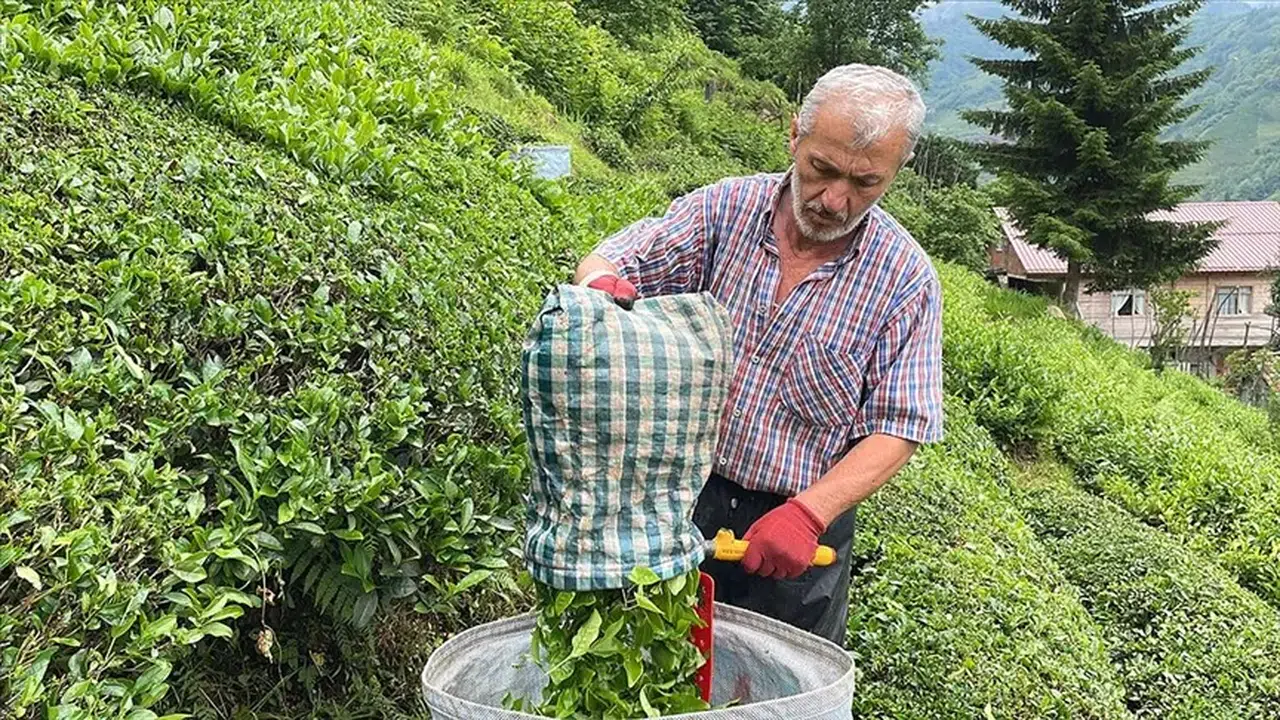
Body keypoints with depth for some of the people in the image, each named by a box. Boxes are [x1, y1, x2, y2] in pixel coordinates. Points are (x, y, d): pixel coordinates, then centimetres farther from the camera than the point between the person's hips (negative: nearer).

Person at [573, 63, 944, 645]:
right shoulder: (724, 209, -5)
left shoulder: (905, 278, -9)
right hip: (680, 502, 1)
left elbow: (898, 429, -10)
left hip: (802, 521, -1)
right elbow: (602, 263, -5)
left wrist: (807, 514, -23)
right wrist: (603, 288, -31)